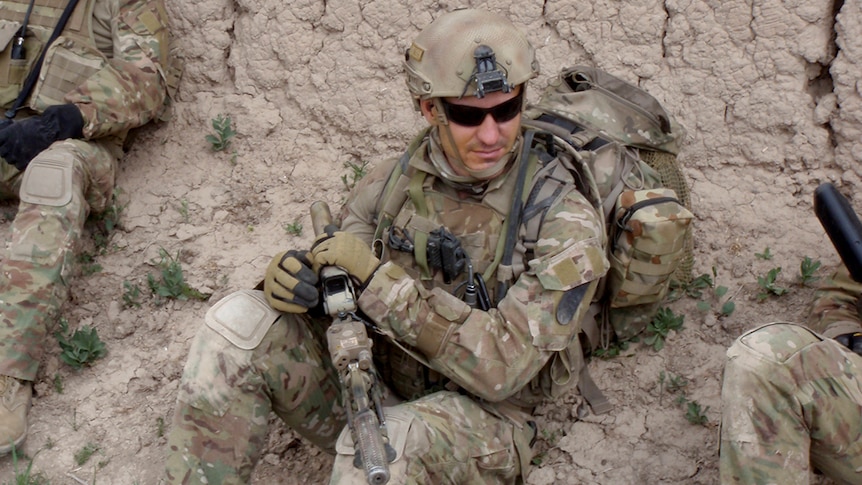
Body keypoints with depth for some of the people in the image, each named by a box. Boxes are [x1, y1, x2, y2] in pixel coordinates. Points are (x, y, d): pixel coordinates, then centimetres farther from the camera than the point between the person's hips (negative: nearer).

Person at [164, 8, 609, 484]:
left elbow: (500, 366, -24)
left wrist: (380, 279, -30)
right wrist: (291, 275, -21)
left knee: (388, 443, -40)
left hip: (476, 414, -4)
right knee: (239, 323, -18)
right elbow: (328, 271, 6)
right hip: (370, 371, 5)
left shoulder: (566, 222, -16)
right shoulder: (396, 179, -2)